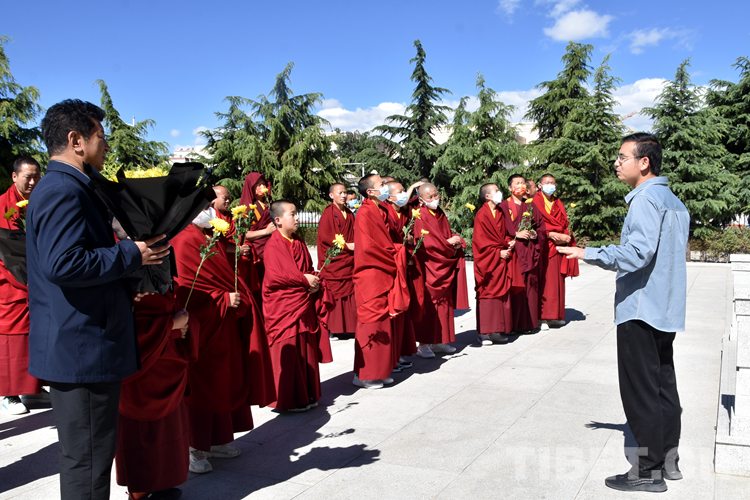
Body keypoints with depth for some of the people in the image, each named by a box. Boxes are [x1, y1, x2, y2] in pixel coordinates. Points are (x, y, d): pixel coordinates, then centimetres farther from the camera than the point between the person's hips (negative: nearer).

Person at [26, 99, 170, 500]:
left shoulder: (63, 187, 18)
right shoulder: (63, 189, -16)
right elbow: (62, 263, -28)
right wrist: (131, 254, -18)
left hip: (76, 347, 11)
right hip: (82, 349, -11)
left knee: (89, 455, 20)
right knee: (88, 458, -1)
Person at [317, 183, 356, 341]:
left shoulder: (349, 214, 17)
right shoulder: (328, 214, -5)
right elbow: (325, 236, -13)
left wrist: (355, 245, 0)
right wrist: (346, 246, -15)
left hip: (349, 261, 6)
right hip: (334, 262, -6)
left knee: (349, 292, 4)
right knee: (333, 294, -6)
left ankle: (348, 326, 11)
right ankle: (330, 330, 0)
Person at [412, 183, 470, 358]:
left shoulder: (440, 214, 13)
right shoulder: (420, 217, -12)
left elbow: (448, 233, 18)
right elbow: (424, 243, -19)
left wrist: (456, 242, -5)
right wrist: (448, 244, -14)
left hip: (444, 266, 8)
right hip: (429, 266, -8)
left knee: (444, 303, 10)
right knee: (428, 304, -5)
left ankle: (439, 341, 19)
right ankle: (423, 344, 2)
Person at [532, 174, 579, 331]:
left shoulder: (558, 204, 20)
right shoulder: (535, 203, -1)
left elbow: (565, 225, 14)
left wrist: (564, 237, -6)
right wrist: (552, 235, -18)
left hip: (558, 247, 6)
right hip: (544, 247, -6)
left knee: (557, 281, 8)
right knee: (544, 281, -9)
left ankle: (555, 316, 14)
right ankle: (543, 317, -8)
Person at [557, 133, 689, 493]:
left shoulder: (645, 199, -15)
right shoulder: (675, 202, 16)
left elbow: (638, 252, -26)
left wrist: (588, 254, -21)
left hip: (640, 309, -10)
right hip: (667, 309, 10)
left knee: (640, 389, -2)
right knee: (664, 384, 16)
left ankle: (649, 470, 6)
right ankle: (669, 459, 26)